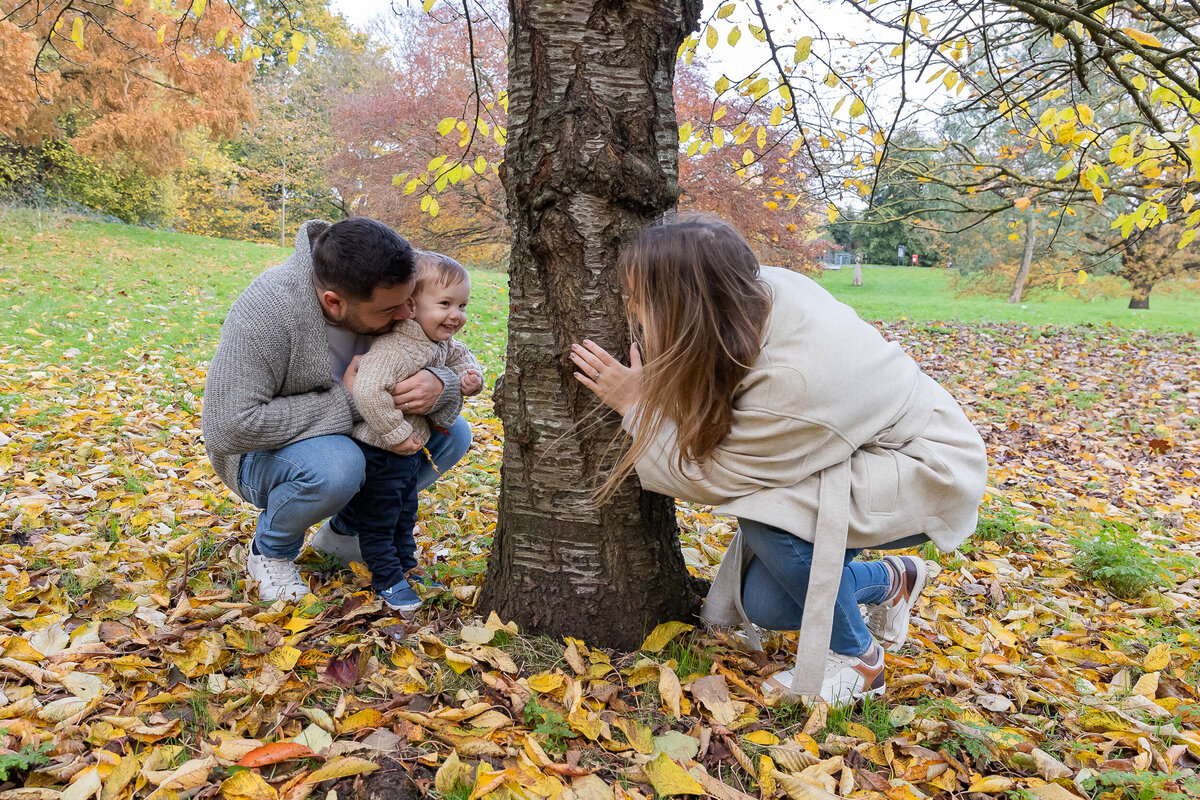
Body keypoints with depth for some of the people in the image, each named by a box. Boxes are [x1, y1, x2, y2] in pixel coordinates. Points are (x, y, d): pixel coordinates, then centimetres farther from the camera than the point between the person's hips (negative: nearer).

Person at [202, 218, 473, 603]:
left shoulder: (386, 298, -16)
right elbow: (228, 428, -36)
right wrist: (344, 401, -35)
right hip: (262, 453, -6)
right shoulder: (265, 313, -33)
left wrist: (440, 385, -34)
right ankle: (270, 551, -4)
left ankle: (343, 532, 9)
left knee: (454, 433, -8)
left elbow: (451, 357, -7)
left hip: (348, 436, 7)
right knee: (336, 465, -39)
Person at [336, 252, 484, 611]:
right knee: (378, 520, 9)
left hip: (410, 450, 9)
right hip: (379, 452, -9)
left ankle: (406, 567, 41)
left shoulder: (441, 343, -2)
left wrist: (470, 376, -3)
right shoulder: (395, 348, -32)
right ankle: (388, 580, 25)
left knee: (404, 515, 24)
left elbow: (460, 355, 19)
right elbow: (368, 391, -42)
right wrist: (396, 434, -33)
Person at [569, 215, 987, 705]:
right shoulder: (760, 288, -16)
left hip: (930, 478, -7)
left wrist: (635, 405, -19)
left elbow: (711, 476, -25)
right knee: (765, 606, -2)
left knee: (766, 512, -31)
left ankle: (855, 656, -6)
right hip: (868, 449, 8)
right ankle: (889, 581, 26)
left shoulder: (794, 383, -38)